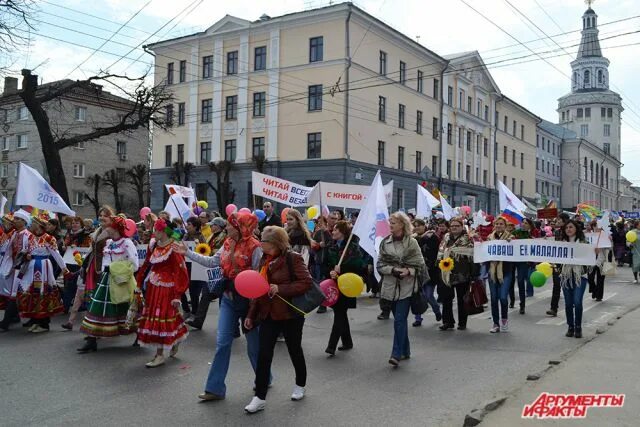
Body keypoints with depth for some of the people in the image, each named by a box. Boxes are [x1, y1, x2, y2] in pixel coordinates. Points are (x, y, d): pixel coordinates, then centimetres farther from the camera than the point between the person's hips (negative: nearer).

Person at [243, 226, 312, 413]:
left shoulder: (293, 258, -13)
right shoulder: (265, 259, 7)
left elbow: (306, 283, -19)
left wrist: (280, 289, -25)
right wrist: (251, 314, 11)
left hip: (290, 314, -5)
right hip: (268, 314, 5)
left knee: (294, 351, 13)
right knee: (264, 355, 1)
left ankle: (300, 385, 35)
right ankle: (260, 397, 7)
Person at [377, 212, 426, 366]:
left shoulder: (412, 243, -3)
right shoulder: (385, 242, 5)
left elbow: (420, 264, -1)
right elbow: (380, 264, 3)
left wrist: (409, 271, -19)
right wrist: (393, 269, -14)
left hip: (407, 286, -4)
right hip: (391, 286, 4)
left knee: (399, 320, -10)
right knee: (400, 320, 14)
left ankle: (397, 354, -6)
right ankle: (405, 351, 27)